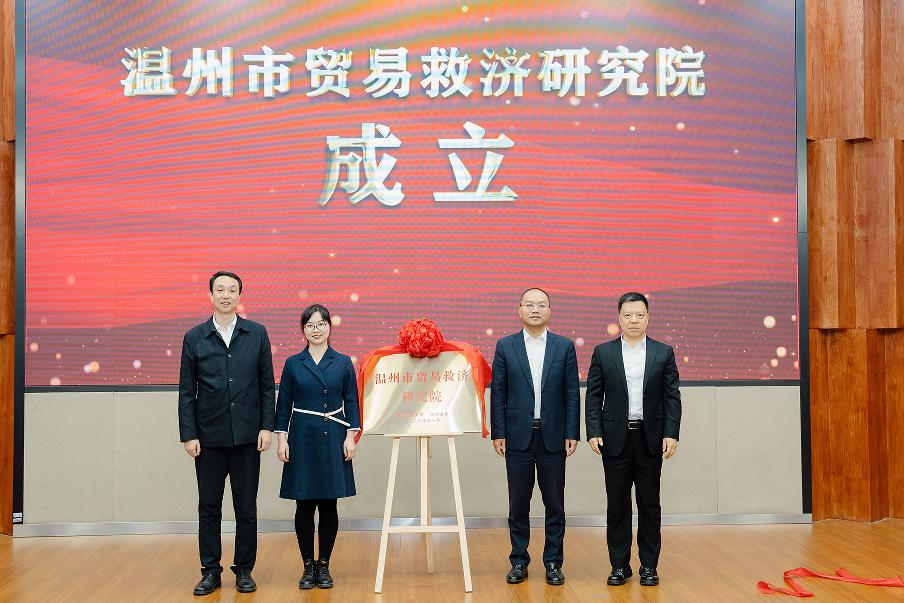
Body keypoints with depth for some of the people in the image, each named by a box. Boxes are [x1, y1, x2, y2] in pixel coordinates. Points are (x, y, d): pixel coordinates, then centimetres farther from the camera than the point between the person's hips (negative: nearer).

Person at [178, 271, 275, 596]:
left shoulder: (257, 334, 3)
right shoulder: (194, 337, 2)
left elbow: (267, 384, 4)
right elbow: (186, 391, 2)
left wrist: (266, 426, -3)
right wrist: (188, 434, -3)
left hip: (246, 435, 0)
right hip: (209, 436, 0)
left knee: (246, 508, 7)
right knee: (209, 507, 8)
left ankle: (244, 570, 19)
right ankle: (210, 571, 20)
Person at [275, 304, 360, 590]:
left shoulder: (343, 362, 3)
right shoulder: (293, 363, 3)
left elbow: (351, 402, 4)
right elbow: (284, 404, 5)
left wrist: (350, 436, -3)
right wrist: (281, 438, -2)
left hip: (333, 438, 0)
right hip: (302, 438, 0)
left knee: (328, 504, 4)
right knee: (304, 505, 3)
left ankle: (324, 566, 16)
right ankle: (308, 566, 16)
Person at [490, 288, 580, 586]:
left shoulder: (565, 346, 3)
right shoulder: (505, 346, 2)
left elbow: (572, 393, 2)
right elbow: (497, 393, 2)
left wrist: (572, 433, -3)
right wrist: (498, 433, -3)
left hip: (553, 436, 0)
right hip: (518, 436, 0)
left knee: (554, 504, 6)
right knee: (518, 505, 6)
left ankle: (553, 563, 19)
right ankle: (519, 562, 19)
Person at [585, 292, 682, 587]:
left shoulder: (664, 353, 4)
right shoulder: (603, 352, 3)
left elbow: (672, 397, 3)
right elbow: (594, 396, 2)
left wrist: (671, 434, -6)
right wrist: (593, 432, -7)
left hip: (650, 439, 0)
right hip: (615, 438, 0)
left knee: (649, 504, 6)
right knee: (617, 504, 5)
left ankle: (649, 566, 17)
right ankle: (619, 565, 15)